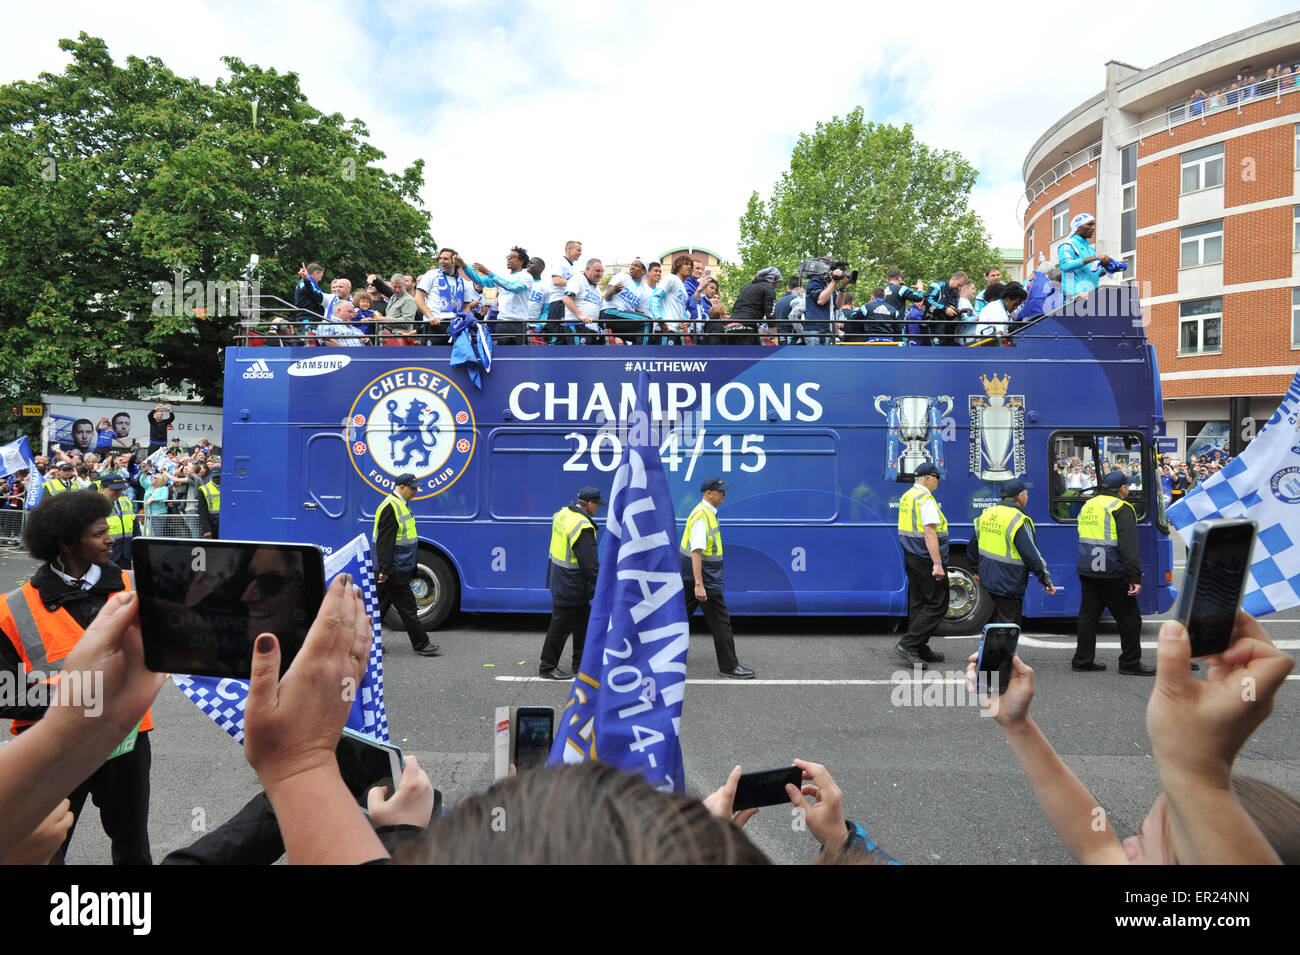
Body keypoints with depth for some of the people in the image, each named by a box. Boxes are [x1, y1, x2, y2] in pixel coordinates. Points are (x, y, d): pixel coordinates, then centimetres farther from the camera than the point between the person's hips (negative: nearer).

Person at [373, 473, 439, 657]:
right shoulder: (390, 507, -16)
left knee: (381, 605, 14)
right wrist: (385, 570, -24)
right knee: (407, 607, -3)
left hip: (399, 569, 10)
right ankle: (421, 644, 4)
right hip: (394, 571, -10)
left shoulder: (400, 505, 17)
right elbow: (384, 542, -22)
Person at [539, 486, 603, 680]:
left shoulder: (563, 513, 4)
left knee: (583, 620, 20)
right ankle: (547, 666, 17)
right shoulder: (582, 527, -26)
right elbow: (590, 564, -24)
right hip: (570, 587, -10)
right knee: (561, 626, 3)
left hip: (560, 580, 10)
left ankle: (581, 663, 32)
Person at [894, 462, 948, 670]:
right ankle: (908, 644, -9)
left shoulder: (906, 496, 15)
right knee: (937, 604, -4)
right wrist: (937, 563, -25)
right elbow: (929, 532, -23)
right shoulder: (925, 499, -15)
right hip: (926, 559, -10)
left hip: (911, 557, 10)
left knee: (918, 603, 12)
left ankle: (920, 650, 17)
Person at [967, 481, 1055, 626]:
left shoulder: (987, 514, 6)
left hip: (988, 580, 8)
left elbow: (972, 547, 15)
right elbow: (1032, 556, -18)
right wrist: (1047, 581, -8)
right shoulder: (1018, 520, -18)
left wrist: (978, 570, 28)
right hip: (1008, 586, -7)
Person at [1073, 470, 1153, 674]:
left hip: (1086, 571, 8)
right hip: (1111, 573, -7)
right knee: (1129, 618, 5)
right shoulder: (1121, 508, -10)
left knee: (1088, 615, 11)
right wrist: (1135, 577, -17)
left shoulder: (1088, 505, 14)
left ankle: (1082, 660, 14)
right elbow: (1129, 546, -16)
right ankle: (1130, 662, 13)